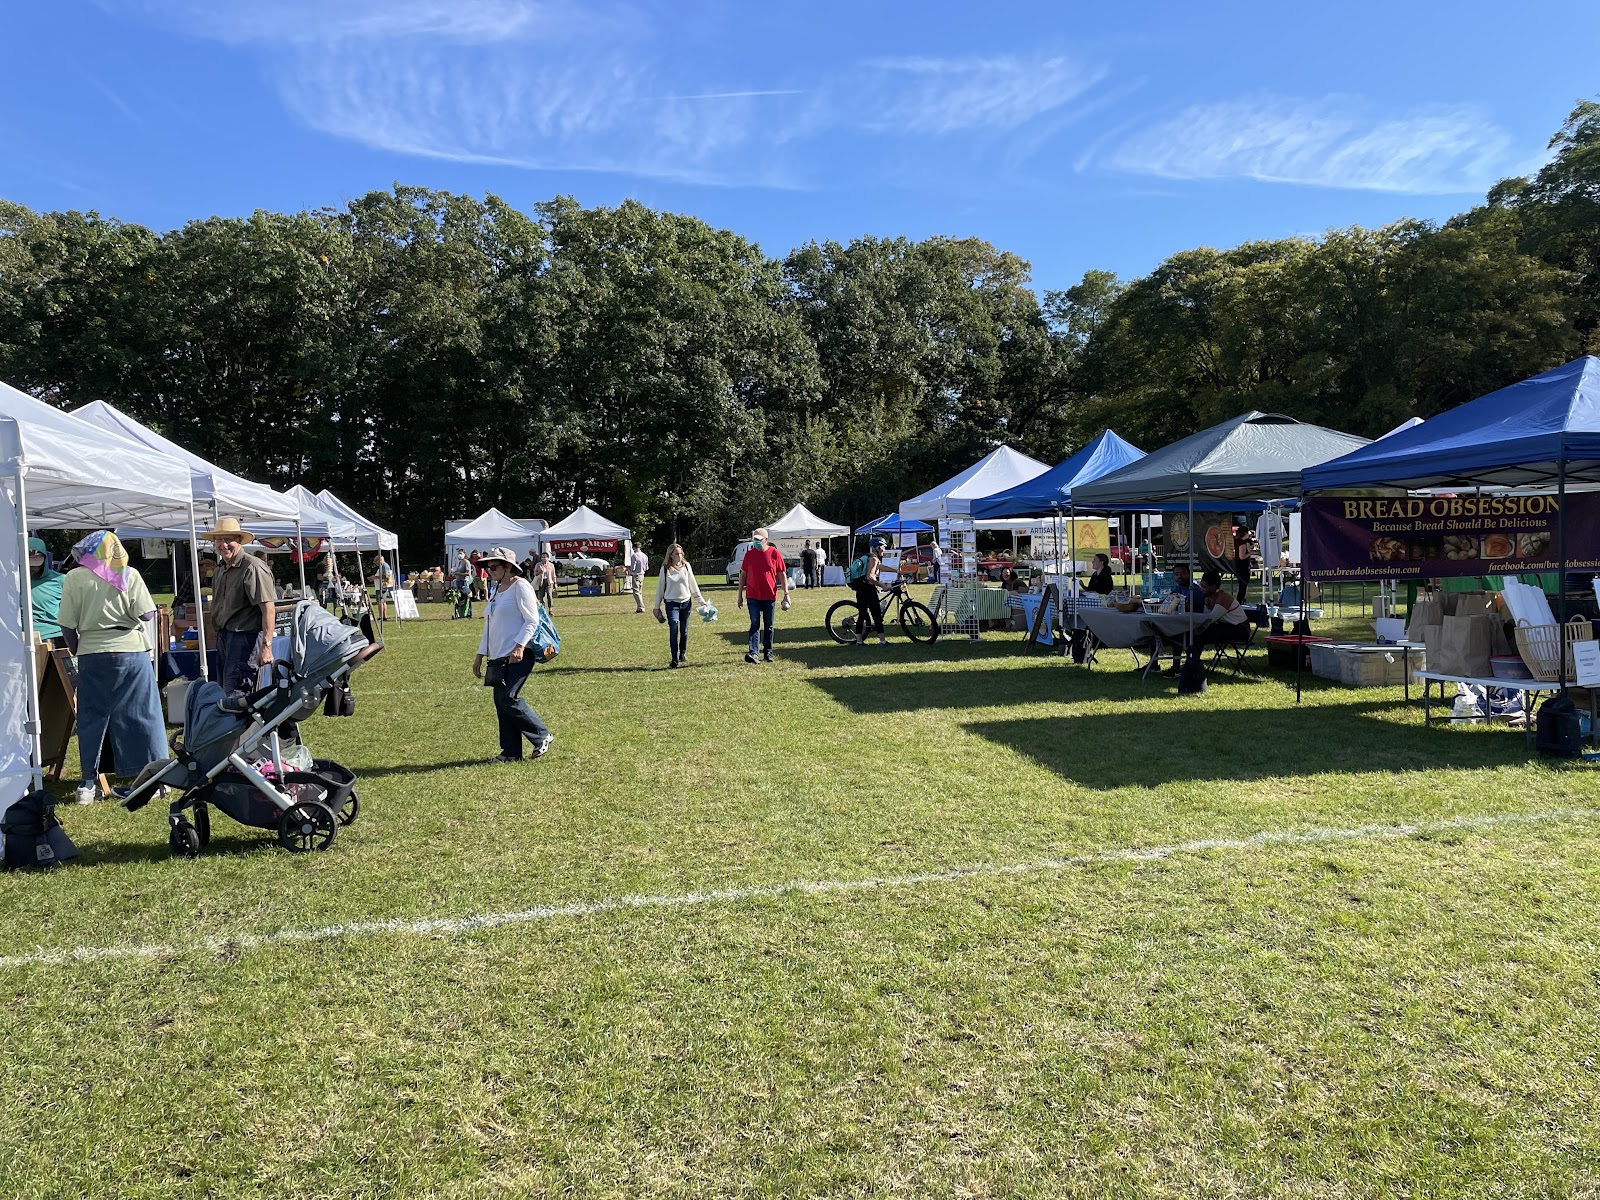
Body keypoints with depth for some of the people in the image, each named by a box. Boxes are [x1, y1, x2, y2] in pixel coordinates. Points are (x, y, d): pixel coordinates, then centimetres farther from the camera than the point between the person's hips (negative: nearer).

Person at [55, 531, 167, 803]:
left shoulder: (74, 578, -1)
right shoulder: (129, 575, -3)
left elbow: (67, 627, -1)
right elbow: (148, 615, -9)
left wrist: (79, 652, 14)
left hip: (92, 656, 1)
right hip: (131, 652, -1)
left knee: (91, 719, 10)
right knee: (141, 716, 5)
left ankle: (88, 783, 12)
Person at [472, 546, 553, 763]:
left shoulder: (520, 586, -6)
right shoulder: (495, 590, 21)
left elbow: (532, 620, -13)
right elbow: (488, 626, 26)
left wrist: (519, 646, -23)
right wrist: (480, 655, 22)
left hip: (518, 655, -9)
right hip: (499, 656, 9)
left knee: (508, 699, -14)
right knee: (500, 702, 5)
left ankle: (542, 737, 0)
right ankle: (511, 752, 10)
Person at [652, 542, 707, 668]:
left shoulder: (686, 566, 4)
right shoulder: (665, 569, -1)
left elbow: (693, 585, 10)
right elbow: (660, 588, 5)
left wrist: (702, 601, 9)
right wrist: (657, 607, 5)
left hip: (686, 602, 2)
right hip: (671, 603, -2)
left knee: (684, 631, 9)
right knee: (673, 631, -11)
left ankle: (683, 654, 28)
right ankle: (674, 660, -10)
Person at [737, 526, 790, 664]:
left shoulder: (775, 553, -3)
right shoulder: (749, 554, 2)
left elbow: (782, 574, 1)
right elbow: (743, 574, 7)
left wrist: (786, 593, -4)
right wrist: (740, 595, 6)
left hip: (770, 596, 0)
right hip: (753, 596, 0)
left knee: (768, 626, 9)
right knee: (755, 624, -7)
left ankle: (768, 652, 20)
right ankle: (753, 653, -14)